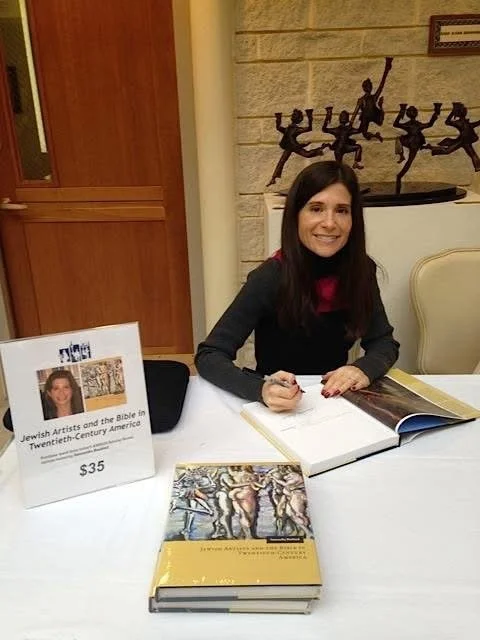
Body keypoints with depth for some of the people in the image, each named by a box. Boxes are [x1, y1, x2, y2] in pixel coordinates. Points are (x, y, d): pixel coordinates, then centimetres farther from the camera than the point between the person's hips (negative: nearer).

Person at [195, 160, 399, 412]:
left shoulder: (360, 270, -8)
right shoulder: (270, 278, -20)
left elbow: (384, 342, 0)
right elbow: (208, 355, -21)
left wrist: (364, 368, -22)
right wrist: (262, 389, -39)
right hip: (280, 410, -1)